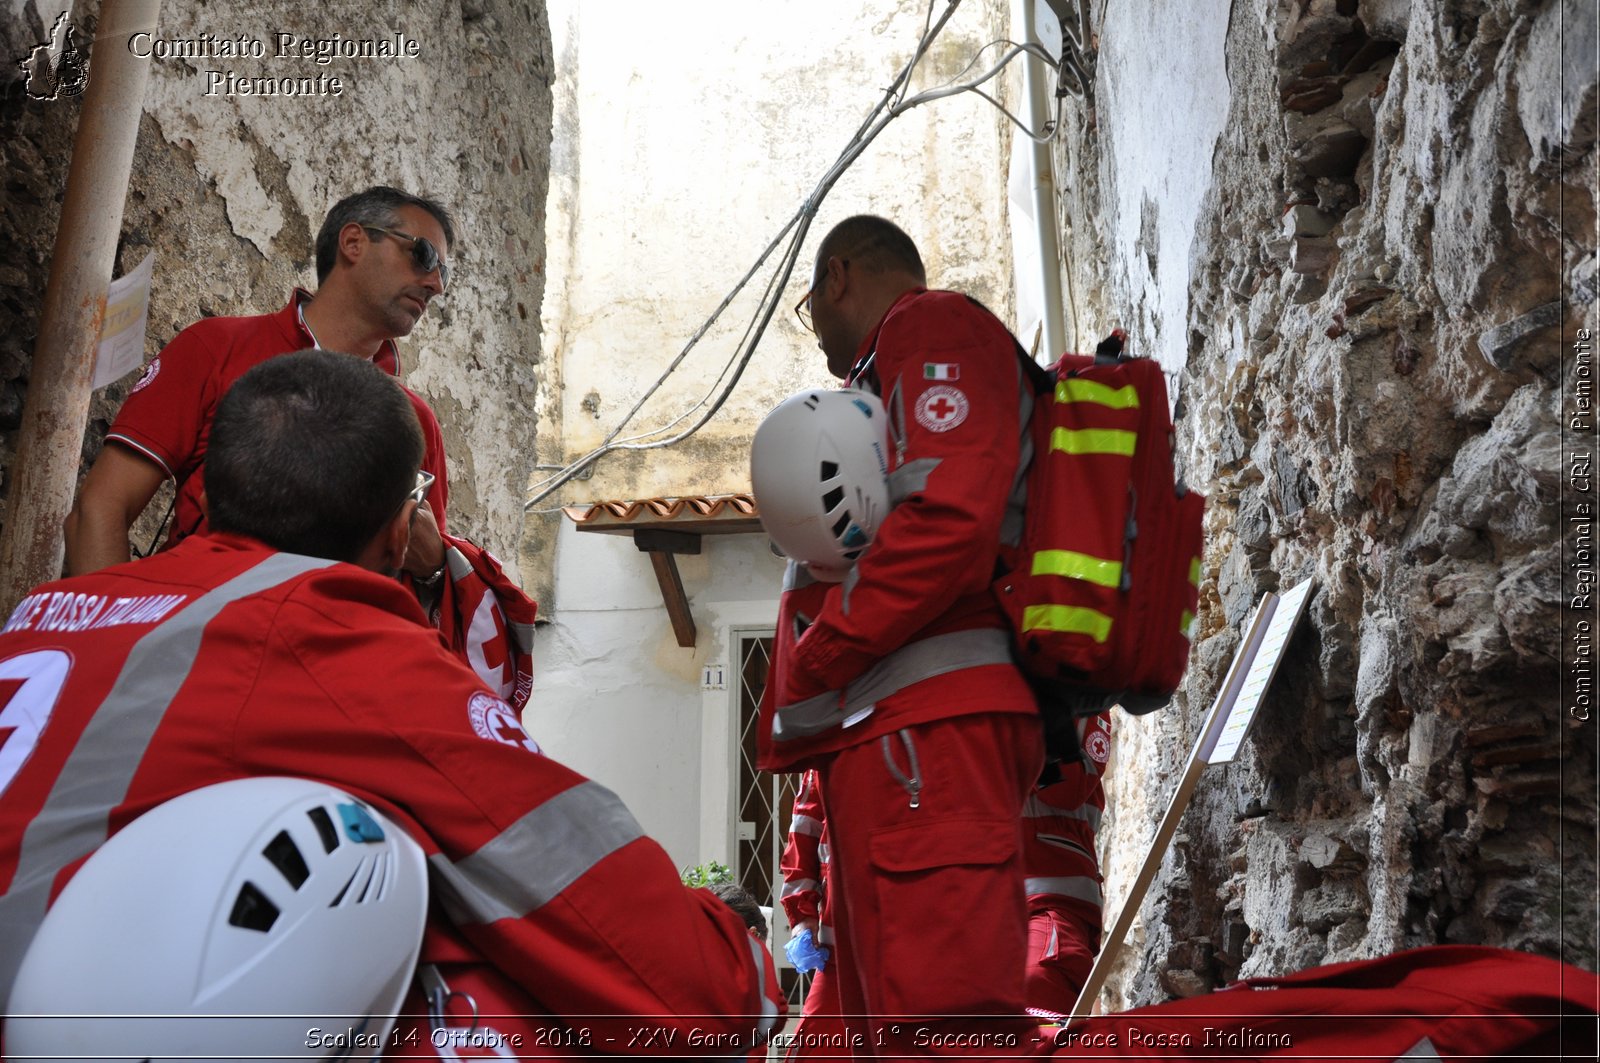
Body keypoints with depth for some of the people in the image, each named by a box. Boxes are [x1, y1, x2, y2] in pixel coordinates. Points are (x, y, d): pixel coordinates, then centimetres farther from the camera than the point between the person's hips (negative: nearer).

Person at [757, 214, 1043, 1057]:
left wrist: (811, 664, -9)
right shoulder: (888, 381, 31)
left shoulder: (931, 327, 2)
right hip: (889, 737, 10)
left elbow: (949, 516, -16)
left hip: (920, 729, -10)